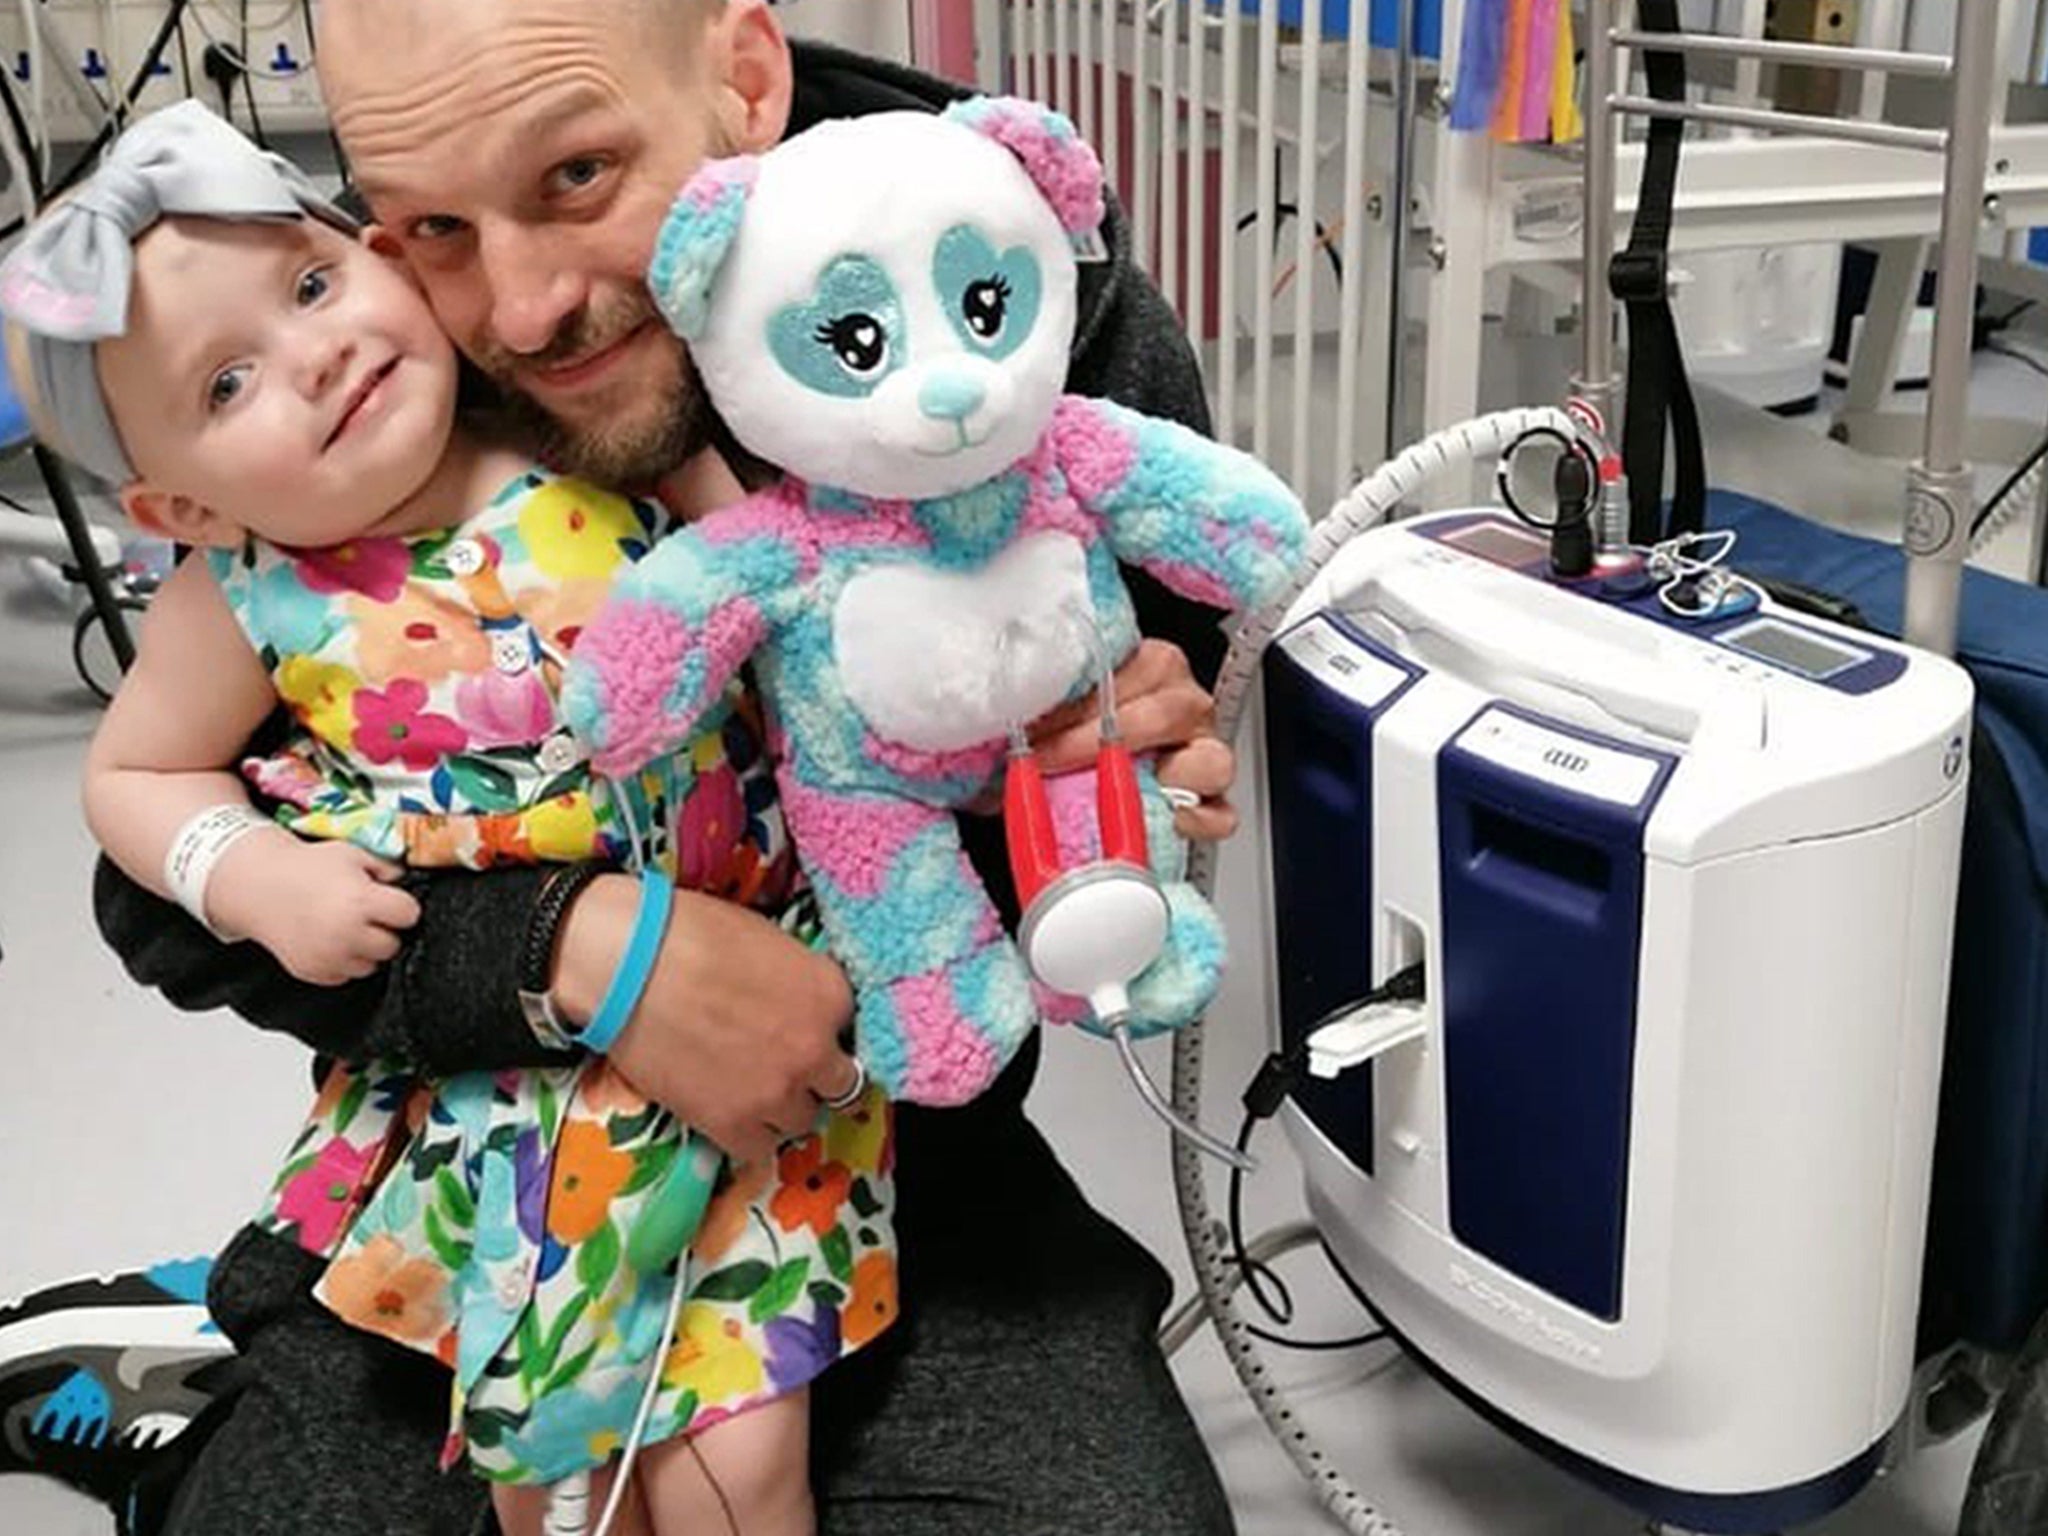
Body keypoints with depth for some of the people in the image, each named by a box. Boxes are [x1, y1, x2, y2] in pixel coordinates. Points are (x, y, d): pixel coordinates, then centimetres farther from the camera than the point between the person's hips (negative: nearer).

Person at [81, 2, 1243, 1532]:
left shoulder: (1056, 314, -16)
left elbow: (1159, 686, 2)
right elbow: (171, 886, -14)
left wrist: (1155, 753, -23)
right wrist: (580, 949, -30)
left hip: (908, 1141, 1)